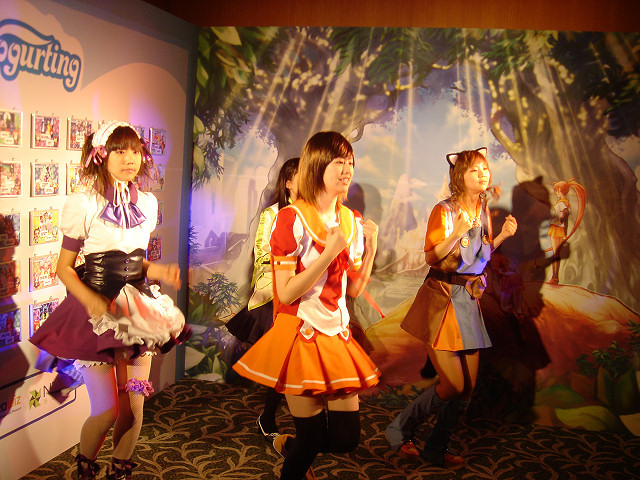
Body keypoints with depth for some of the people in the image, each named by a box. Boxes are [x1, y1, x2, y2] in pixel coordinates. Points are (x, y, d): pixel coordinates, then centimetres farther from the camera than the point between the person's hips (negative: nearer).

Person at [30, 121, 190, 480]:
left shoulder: (147, 203, 6)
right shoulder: (83, 205, -9)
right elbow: (64, 267, -6)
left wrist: (158, 272, -2)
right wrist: (92, 301, -23)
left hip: (137, 308, 5)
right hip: (97, 310, -4)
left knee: (135, 406, 6)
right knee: (108, 409, -4)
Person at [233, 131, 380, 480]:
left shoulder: (353, 222, 7)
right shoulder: (291, 219, -12)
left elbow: (353, 290, 9)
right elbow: (286, 293, -17)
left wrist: (371, 248, -3)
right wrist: (330, 252, -21)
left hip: (338, 335, 6)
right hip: (300, 335, -6)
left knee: (346, 438, 7)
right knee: (312, 440, 3)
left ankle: (288, 445, 35)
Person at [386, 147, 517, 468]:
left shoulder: (483, 209, 10)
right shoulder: (444, 211, -11)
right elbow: (431, 258, -16)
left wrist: (502, 236, 4)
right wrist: (457, 232, -28)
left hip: (470, 300, 7)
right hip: (441, 300, -7)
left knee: (468, 386, 7)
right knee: (453, 385, -9)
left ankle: (436, 449, 24)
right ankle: (399, 430, 14)